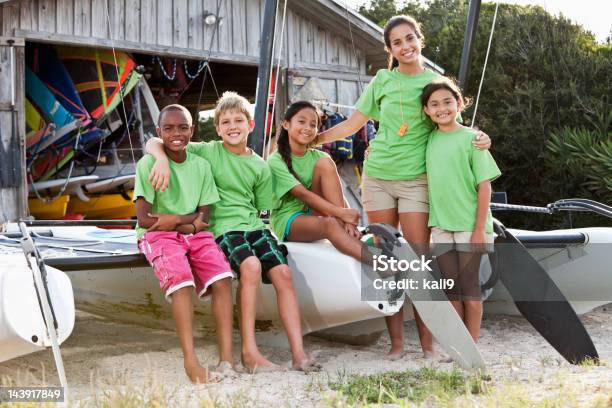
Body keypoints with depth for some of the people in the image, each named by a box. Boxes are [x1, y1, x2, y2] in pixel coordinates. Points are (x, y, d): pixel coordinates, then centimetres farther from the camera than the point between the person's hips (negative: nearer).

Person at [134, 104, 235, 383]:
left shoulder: (201, 165, 7)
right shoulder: (148, 164, -6)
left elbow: (204, 218, 6)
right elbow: (144, 218, -10)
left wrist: (175, 219, -11)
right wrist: (189, 223, -7)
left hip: (195, 235, 4)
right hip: (158, 235, -4)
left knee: (223, 279, -23)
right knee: (181, 281, -32)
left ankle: (226, 356, -24)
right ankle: (190, 359, -33)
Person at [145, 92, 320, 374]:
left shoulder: (260, 166, 14)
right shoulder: (208, 152, 4)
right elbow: (153, 143, 0)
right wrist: (162, 159, -21)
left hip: (253, 226, 4)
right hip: (223, 228, -4)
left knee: (283, 273, -20)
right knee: (251, 266, -32)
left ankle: (299, 353, -19)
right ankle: (249, 352, -30)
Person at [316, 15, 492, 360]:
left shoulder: (437, 82, 5)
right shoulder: (382, 81, 7)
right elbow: (353, 124, 11)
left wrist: (479, 138, -10)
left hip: (416, 179, -1)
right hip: (378, 177, 2)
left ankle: (428, 341, 4)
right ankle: (396, 341, 9)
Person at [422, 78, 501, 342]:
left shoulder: (471, 138, -4)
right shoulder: (430, 140, 9)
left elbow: (484, 185, -7)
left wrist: (480, 228, -12)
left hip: (469, 224, -4)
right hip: (441, 225, 4)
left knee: (469, 285, 1)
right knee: (451, 287, 9)